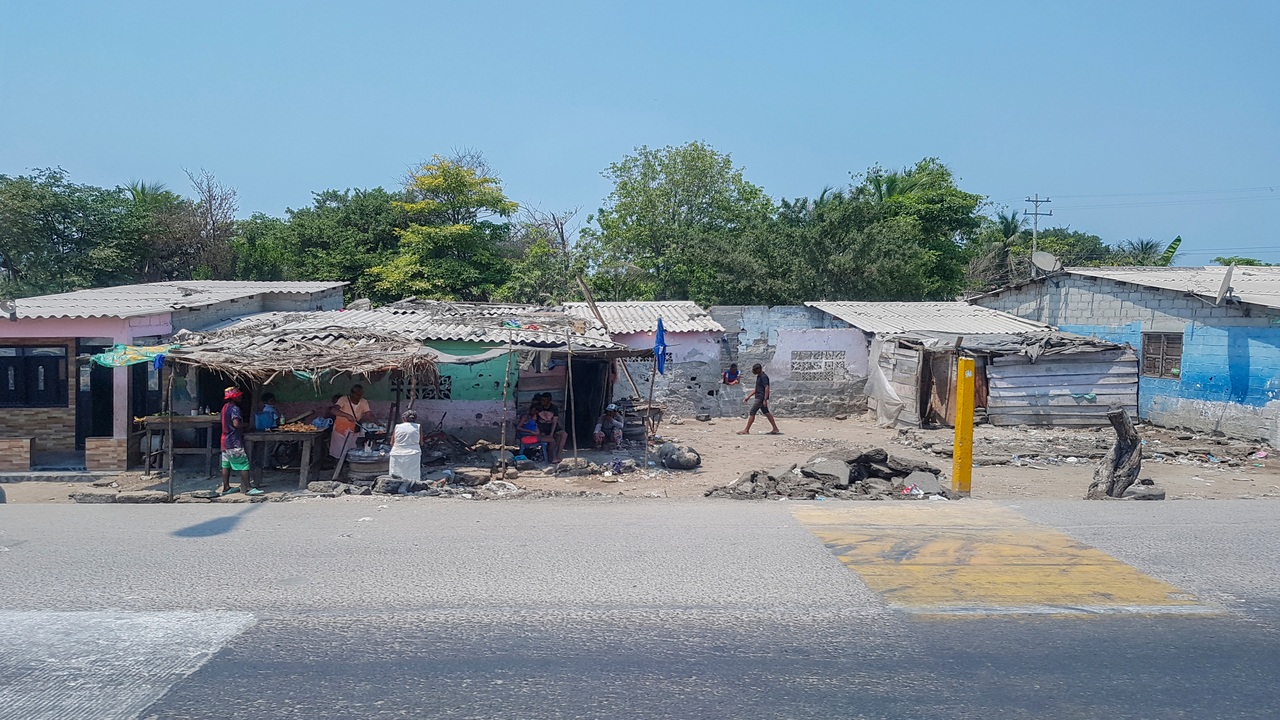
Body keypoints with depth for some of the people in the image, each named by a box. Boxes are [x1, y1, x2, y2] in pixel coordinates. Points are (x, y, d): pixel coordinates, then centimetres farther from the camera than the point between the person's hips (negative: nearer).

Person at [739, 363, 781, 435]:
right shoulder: (758, 377, 16)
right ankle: (775, 429, 15)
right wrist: (748, 397, 22)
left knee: (752, 412, -8)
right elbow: (756, 389, 24)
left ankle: (746, 430, -5)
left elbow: (767, 388, -22)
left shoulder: (763, 377, -15)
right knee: (766, 412, 12)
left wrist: (765, 400, -26)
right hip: (759, 398, 10)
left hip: (761, 398, -10)